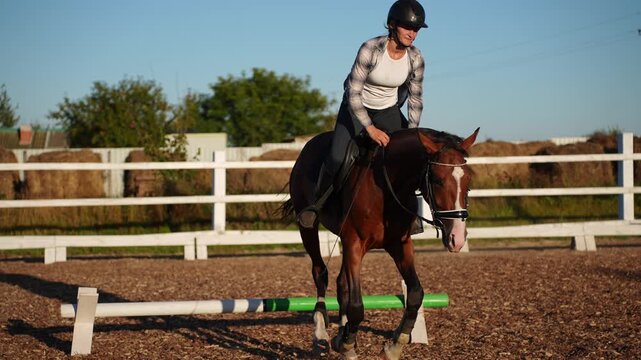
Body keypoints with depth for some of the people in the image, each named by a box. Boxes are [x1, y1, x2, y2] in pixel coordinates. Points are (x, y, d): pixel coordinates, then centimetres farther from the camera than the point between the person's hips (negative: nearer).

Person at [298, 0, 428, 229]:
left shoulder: (415, 59, -14)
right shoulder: (370, 49, -27)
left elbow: (415, 99, -5)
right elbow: (353, 94, -26)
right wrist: (370, 128, -33)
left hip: (388, 111, 5)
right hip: (356, 107, -4)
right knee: (337, 158, -24)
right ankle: (317, 202, 1)